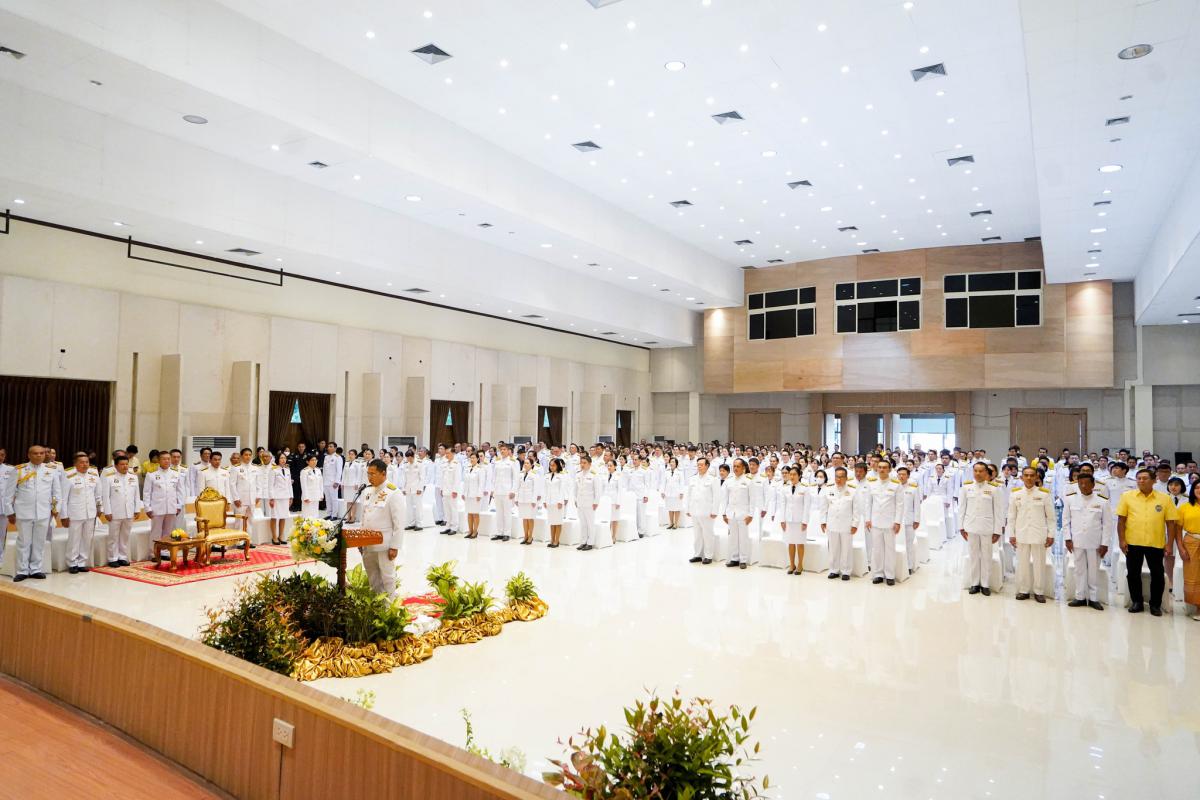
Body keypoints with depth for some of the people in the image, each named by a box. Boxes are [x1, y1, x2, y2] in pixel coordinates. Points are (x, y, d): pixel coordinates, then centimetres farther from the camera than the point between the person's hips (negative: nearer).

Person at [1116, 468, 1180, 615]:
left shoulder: (1164, 499, 1)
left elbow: (1170, 522, 3)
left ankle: (1155, 604, 22)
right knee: (1133, 574, 8)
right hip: (1133, 543, 0)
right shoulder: (1127, 496, 1)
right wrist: (1121, 540, -5)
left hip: (1156, 543, 0)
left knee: (1157, 575, 7)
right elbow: (1121, 520, 1)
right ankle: (1136, 602, 22)